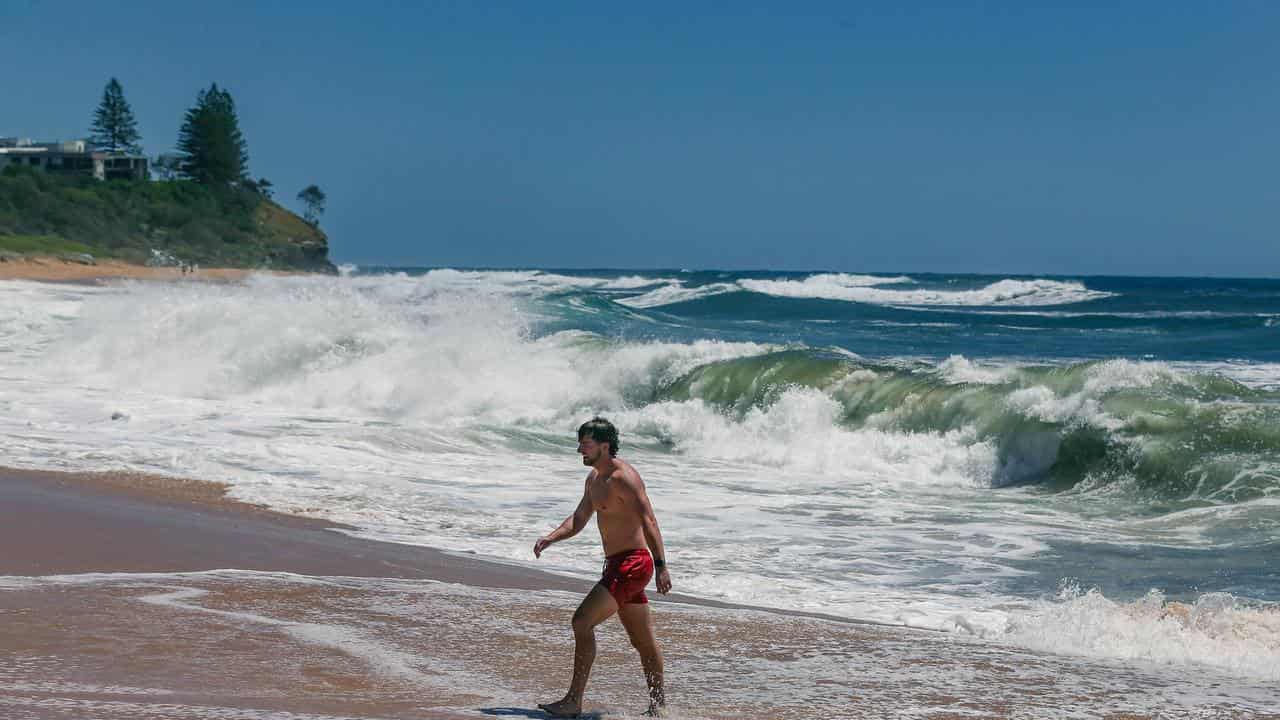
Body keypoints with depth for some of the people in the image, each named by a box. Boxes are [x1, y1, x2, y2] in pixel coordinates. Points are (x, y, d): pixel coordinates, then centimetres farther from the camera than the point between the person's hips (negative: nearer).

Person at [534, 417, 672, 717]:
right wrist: (549, 538, 3)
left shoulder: (623, 477, -16)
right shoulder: (594, 479, 14)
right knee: (643, 641, 17)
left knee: (582, 621, -16)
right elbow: (578, 520, 21)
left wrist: (661, 565, -31)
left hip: (632, 563, -10)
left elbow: (648, 521, -23)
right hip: (617, 565, 10)